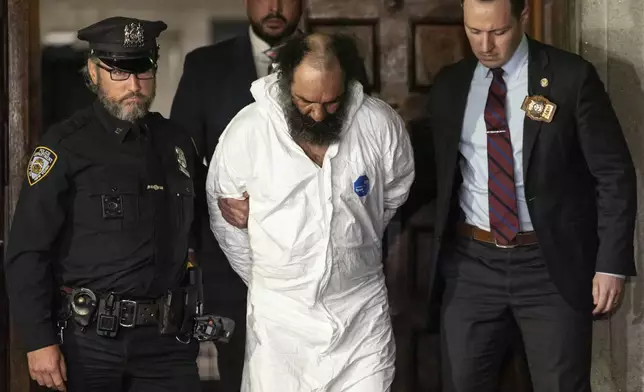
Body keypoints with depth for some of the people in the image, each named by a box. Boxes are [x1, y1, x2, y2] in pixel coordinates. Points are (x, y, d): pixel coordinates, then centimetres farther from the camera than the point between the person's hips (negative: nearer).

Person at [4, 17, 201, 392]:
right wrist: (40, 341, -13)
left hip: (164, 338, 4)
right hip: (88, 338, -4)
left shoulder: (176, 142, 9)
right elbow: (28, 252, -8)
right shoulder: (65, 146, -6)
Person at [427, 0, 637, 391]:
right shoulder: (450, 84, 5)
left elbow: (614, 174, -6)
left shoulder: (571, 76, -7)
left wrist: (612, 263, -11)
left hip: (552, 265, -3)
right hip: (471, 262, 4)